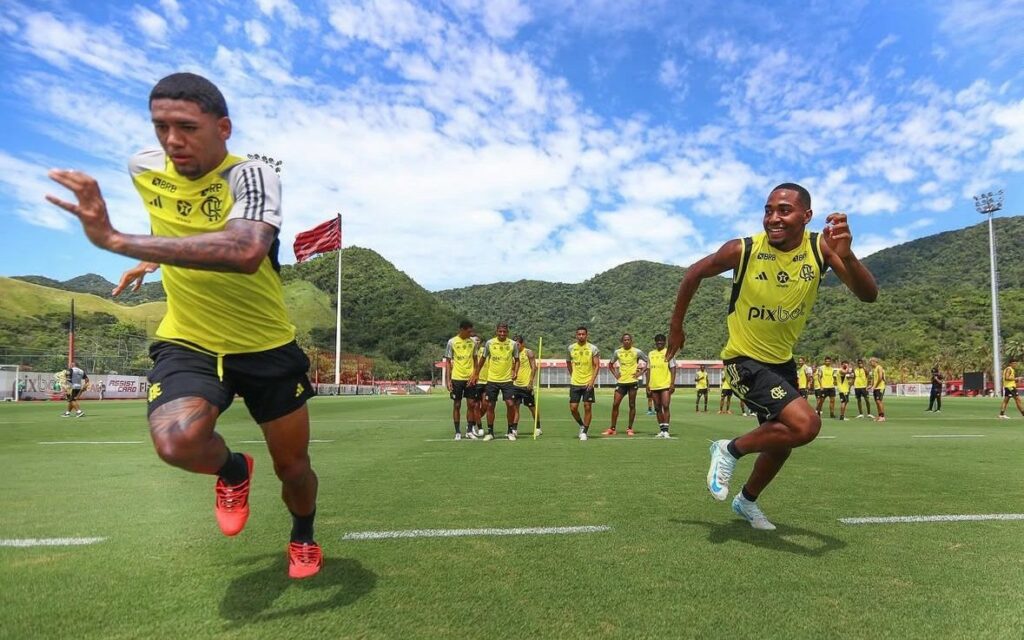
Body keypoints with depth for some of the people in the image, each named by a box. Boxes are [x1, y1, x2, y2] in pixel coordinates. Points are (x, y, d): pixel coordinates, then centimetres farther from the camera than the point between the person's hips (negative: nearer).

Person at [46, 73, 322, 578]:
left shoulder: (250, 175, -21)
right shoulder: (144, 168, -2)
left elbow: (246, 252, -43)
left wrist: (117, 240, -42)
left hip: (267, 347, -3)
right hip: (187, 343, 3)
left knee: (293, 467, 9)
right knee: (176, 440, -28)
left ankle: (303, 537, 45)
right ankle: (232, 470, 10)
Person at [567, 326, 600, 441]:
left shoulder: (593, 348, -4)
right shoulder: (571, 348, 4)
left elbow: (597, 366, -5)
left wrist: (592, 380, -15)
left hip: (588, 383, -2)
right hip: (575, 383, 2)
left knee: (588, 407, -2)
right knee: (573, 408, 0)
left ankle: (584, 432, 10)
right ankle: (581, 425, 25)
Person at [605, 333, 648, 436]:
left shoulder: (637, 352, -2)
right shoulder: (617, 352, 5)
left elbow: (647, 361, 3)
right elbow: (610, 364, 18)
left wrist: (641, 372, -4)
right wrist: (615, 374, 6)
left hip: (632, 381, -2)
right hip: (621, 382, 2)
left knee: (632, 405, 2)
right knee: (615, 404, -2)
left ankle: (629, 428, 11)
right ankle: (612, 428, 5)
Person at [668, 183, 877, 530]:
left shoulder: (820, 247, -14)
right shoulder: (743, 250, -22)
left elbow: (868, 295, -22)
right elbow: (694, 274, -6)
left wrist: (846, 256, -42)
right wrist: (676, 327, 0)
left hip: (783, 360, 6)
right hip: (745, 359, -6)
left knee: (781, 441, 20)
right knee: (805, 424, -24)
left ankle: (747, 501, 46)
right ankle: (730, 451, 0)